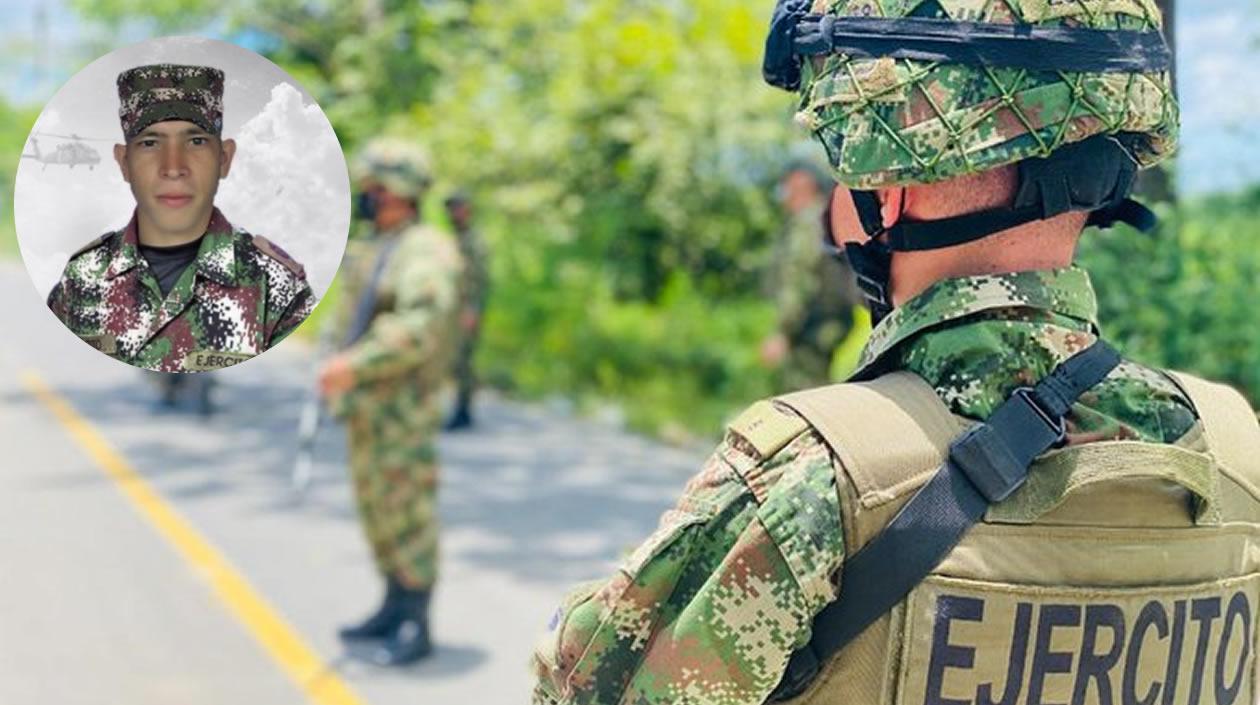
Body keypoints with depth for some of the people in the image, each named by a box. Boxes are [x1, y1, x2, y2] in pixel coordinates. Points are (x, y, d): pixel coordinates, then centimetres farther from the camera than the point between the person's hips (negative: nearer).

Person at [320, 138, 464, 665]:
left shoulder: (425, 252, -15)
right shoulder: (367, 251, 15)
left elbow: (421, 327, -27)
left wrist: (354, 364, -30)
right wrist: (339, 374, 17)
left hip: (403, 405, -9)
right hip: (365, 404, 9)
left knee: (408, 511, -4)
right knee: (376, 507, 15)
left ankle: (417, 628, 5)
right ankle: (394, 609, 28)